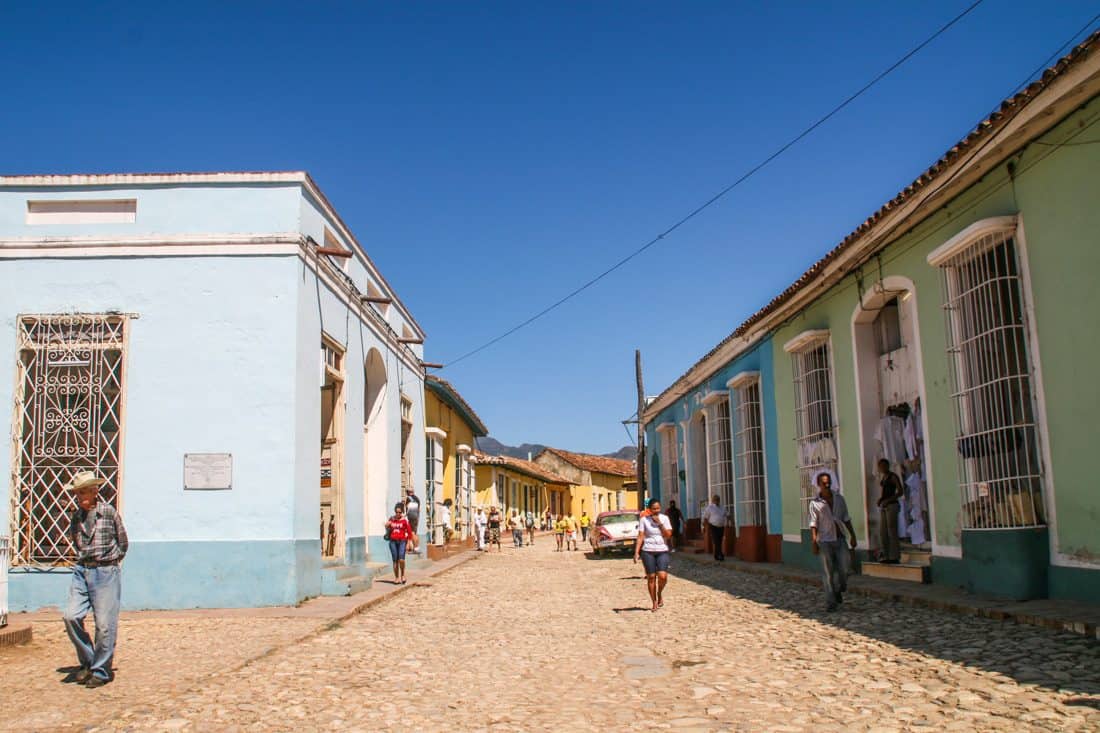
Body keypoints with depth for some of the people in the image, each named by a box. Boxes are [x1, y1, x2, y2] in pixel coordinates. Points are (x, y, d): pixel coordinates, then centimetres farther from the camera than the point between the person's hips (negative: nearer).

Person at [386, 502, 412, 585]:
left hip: (402, 541, -3)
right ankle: (397, 578, 13)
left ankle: (402, 575, 5)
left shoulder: (405, 520, -2)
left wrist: (408, 543, -3)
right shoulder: (391, 519, 8)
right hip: (393, 541, 3)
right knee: (395, 560, 5)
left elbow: (409, 532, 0)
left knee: (401, 559, -17)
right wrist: (387, 526, -4)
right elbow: (388, 530, 18)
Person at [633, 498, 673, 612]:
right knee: (651, 577, 0)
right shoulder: (644, 519, 0)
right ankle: (654, 602, 14)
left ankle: (660, 593, 15)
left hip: (662, 551, 1)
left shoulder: (664, 518, 4)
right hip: (648, 551, -1)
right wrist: (636, 553, -10)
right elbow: (640, 537, -3)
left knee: (662, 576, -15)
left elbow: (669, 535, -4)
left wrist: (659, 523, -12)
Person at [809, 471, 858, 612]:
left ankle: (838, 591, 28)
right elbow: (813, 524, -7)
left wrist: (852, 536, 6)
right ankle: (831, 603, 4)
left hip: (839, 539, 3)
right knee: (829, 573, -2)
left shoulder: (839, 499, 6)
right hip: (825, 541, -3)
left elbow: (846, 519, 11)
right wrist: (814, 542, -13)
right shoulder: (815, 503, -4)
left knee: (843, 569, -1)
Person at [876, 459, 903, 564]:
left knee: (892, 531, -7)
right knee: (882, 531, 5)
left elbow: (901, 492, -12)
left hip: (892, 505, -8)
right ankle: (886, 556, 10)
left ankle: (894, 556, -3)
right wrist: (880, 499, 5)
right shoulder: (882, 477, 17)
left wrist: (888, 500, -18)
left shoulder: (893, 476, -7)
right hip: (882, 507, 8)